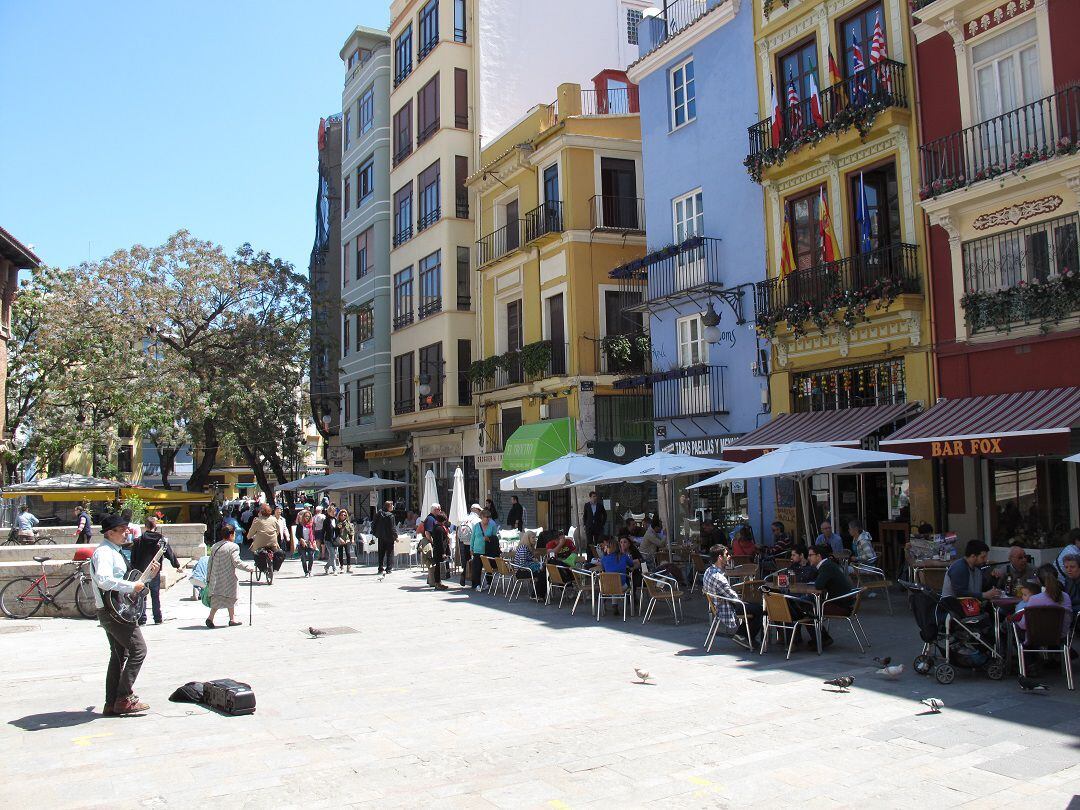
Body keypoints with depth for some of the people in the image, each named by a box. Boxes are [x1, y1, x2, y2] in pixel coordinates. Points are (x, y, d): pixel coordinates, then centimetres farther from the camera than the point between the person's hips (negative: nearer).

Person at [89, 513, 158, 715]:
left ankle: (111, 704, 17)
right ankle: (124, 699, -6)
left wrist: (148, 573, 12)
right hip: (114, 610, -11)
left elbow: (123, 579, 25)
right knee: (138, 649, -9)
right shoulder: (104, 552, -15)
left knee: (119, 655, 13)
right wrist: (132, 586, -27)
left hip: (111, 612, 11)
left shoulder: (114, 551, 18)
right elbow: (104, 580, -33)